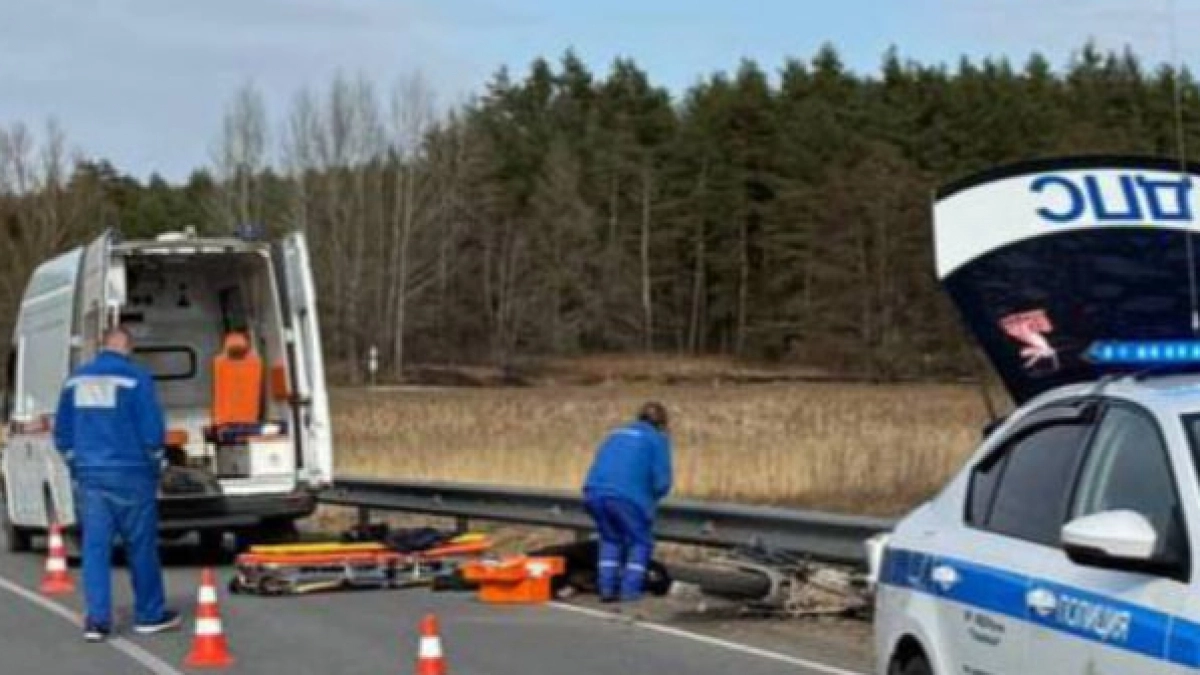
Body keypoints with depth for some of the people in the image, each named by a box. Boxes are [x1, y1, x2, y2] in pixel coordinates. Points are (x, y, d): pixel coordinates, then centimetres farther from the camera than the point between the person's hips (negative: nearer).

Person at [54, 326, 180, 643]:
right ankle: (149, 614, 16)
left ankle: (97, 619, 1)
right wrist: (155, 463, 4)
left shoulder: (76, 379, 6)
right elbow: (152, 430, -11)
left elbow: (62, 432, 11)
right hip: (130, 474, -4)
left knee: (95, 545, 5)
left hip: (89, 474, 4)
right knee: (141, 546, 7)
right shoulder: (135, 379, -10)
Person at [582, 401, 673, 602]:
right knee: (640, 542, 14)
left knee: (611, 540, 23)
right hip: (627, 495, -5)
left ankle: (606, 588, 15)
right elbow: (662, 481, 2)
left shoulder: (617, 433, 28)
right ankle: (630, 589, 4)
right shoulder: (658, 438, 11)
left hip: (594, 492, 5)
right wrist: (650, 500, 22)